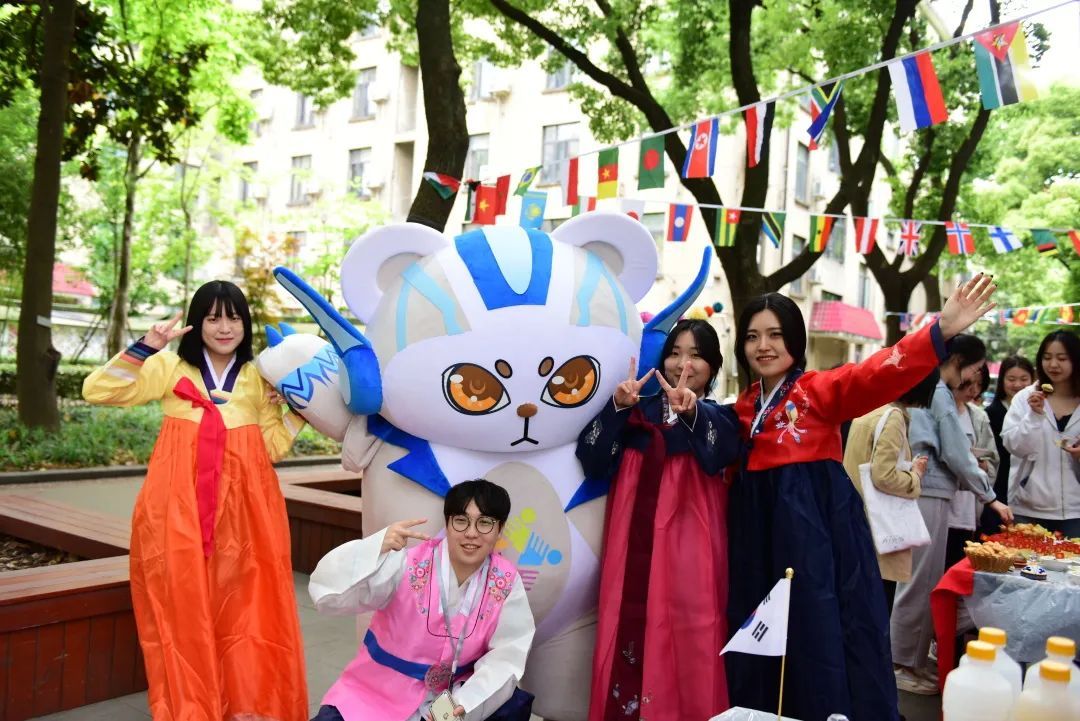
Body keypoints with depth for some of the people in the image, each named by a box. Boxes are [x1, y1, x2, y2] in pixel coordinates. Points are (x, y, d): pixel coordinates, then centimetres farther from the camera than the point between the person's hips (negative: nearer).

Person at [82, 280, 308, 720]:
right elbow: (97, 391, -2)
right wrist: (146, 347, -9)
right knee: (184, 609, 0)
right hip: (179, 510, -1)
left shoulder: (259, 378, 13)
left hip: (243, 510, 1)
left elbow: (275, 447, 10)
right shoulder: (170, 367, 8)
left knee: (244, 610, 1)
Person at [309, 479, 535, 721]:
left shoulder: (506, 582, -9)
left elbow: (508, 654, -11)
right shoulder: (407, 565, -17)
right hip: (376, 697, -2)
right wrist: (377, 547, -42)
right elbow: (327, 596, -26)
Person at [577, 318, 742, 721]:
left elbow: (721, 453, -14)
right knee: (630, 634, -3)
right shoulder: (639, 411, 14)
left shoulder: (720, 417, 10)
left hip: (689, 547, -1)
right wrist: (616, 407, -14)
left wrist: (692, 412, -31)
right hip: (635, 545, 2)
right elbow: (592, 462, -1)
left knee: (689, 640, -5)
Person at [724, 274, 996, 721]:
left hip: (818, 528, -5)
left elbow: (876, 375, -21)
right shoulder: (745, 406, 13)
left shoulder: (822, 389, -4)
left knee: (825, 634, -3)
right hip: (760, 531, 5)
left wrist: (941, 331, -35)